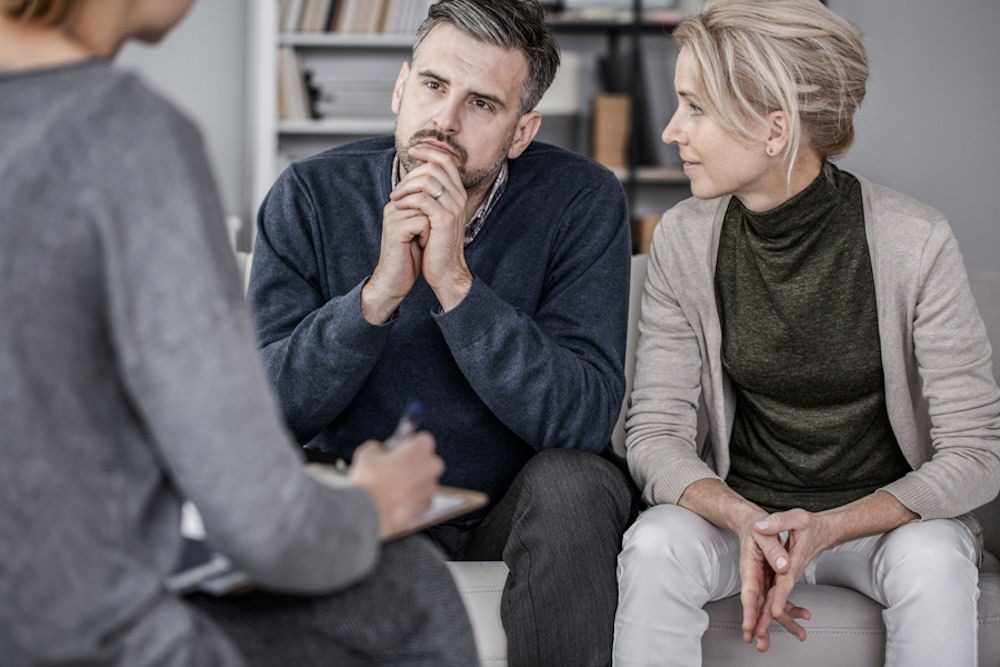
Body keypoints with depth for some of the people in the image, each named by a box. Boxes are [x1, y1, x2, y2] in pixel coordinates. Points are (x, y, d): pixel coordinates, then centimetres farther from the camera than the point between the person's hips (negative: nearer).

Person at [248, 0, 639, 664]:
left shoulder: (582, 199, -15)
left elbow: (583, 421, -24)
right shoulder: (311, 196, -10)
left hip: (515, 507, -1)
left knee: (573, 482, -32)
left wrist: (454, 282, -32)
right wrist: (379, 293, -30)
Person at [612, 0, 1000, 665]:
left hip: (887, 513, -2)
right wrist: (745, 522, -27)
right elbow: (655, 430, -6)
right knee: (655, 544, -28)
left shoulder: (915, 242, -16)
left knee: (933, 560, -34)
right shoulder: (684, 239, -7)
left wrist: (827, 528, -28)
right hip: (740, 507, 2)